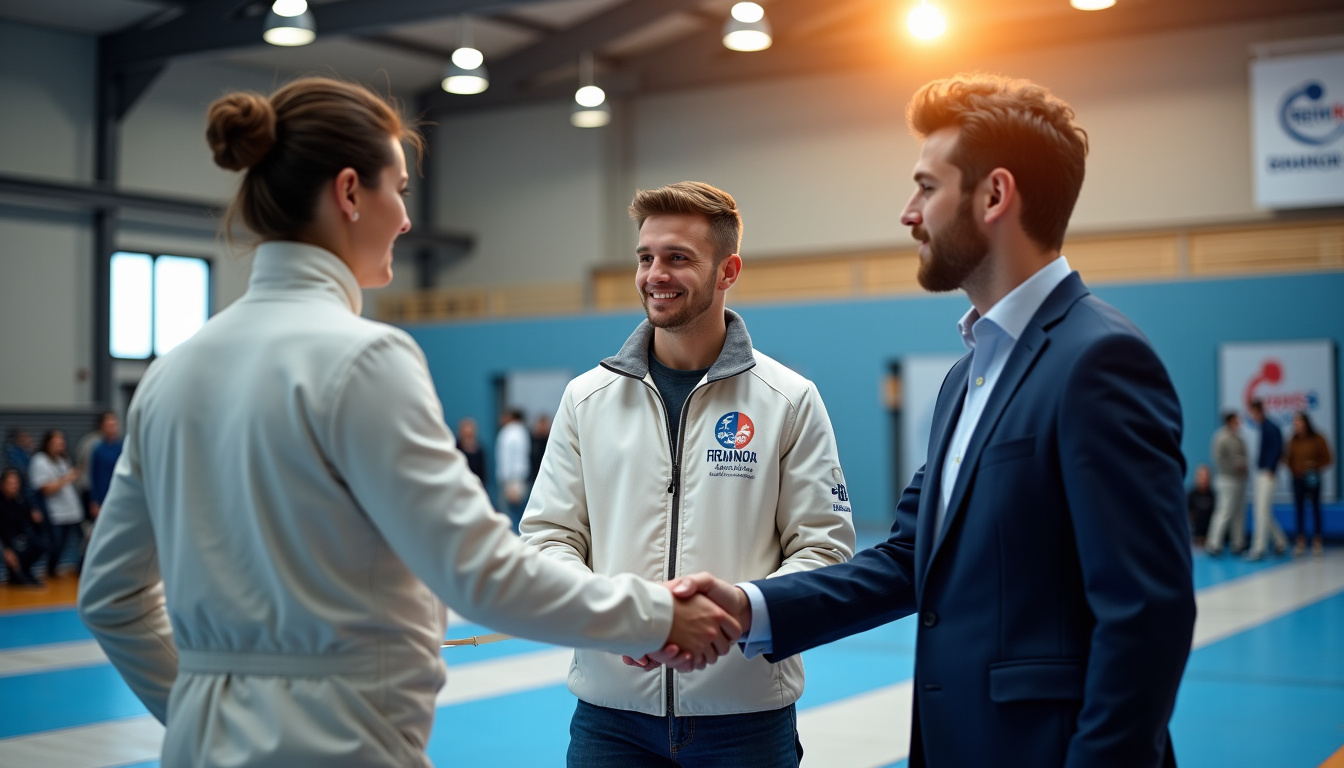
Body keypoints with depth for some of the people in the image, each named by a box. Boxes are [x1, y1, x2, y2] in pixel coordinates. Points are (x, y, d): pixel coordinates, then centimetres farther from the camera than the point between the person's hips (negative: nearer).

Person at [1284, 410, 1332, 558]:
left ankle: (1318, 542, 9)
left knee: (1315, 509, 3)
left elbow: (1327, 458, -2)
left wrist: (1315, 466, -16)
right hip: (1297, 478, 3)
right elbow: (1289, 458, 8)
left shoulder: (1317, 439, -5)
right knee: (1299, 510, 4)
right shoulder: (1293, 440, 4)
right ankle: (1301, 542, 8)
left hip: (1312, 479, -3)